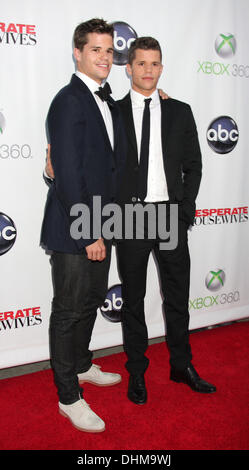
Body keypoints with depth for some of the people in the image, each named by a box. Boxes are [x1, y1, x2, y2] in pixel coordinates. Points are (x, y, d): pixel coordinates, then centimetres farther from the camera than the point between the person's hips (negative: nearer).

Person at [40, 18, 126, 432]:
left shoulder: (108, 102, 14)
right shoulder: (69, 101, -14)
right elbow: (68, 175, -20)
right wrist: (88, 234, -20)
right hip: (73, 229, -9)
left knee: (92, 300, 21)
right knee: (69, 309, 4)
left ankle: (81, 365, 43)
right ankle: (69, 396, 21)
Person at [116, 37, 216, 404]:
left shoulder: (180, 112, 8)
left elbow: (193, 166, 8)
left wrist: (185, 210, 0)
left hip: (172, 215, 2)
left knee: (178, 295, 12)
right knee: (133, 298, 9)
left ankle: (181, 365, 30)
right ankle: (137, 371, 25)